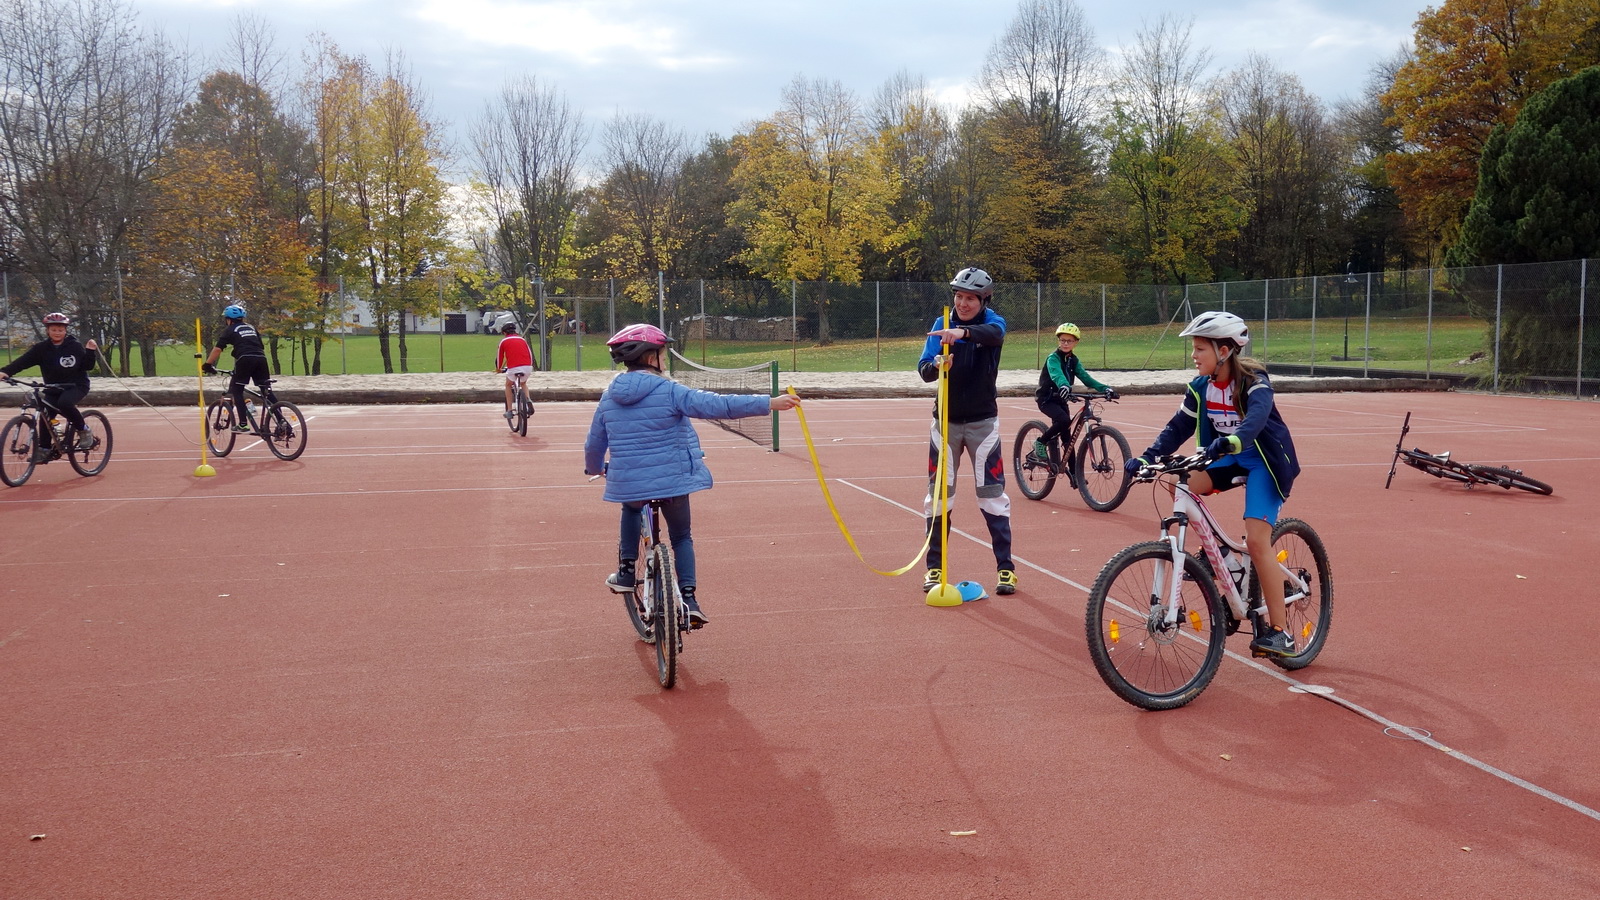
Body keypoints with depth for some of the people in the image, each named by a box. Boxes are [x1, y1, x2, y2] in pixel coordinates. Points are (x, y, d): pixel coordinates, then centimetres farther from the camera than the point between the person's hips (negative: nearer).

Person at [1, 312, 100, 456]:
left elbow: (87, 366, -4)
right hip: (53, 389, 4)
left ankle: (84, 431, -11)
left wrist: (90, 351, -20)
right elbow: (23, 361, -14)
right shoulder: (41, 348, -3)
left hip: (76, 386, -3)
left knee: (64, 403, -32)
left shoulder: (75, 346, -6)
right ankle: (43, 449, 2)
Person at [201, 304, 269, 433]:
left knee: (236, 391, 7)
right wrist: (267, 369, 36)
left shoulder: (229, 329, 14)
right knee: (266, 391, 10)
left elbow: (218, 349, 5)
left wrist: (207, 364, 11)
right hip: (261, 359, 4)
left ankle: (243, 425, -3)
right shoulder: (251, 327, 28)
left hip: (245, 359, -4)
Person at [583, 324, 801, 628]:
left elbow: (594, 444, 12)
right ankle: (688, 599, 6)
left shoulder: (609, 397, 3)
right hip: (673, 481, -3)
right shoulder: (668, 390, -12)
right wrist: (770, 403, -22)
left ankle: (626, 572, 30)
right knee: (682, 537, 19)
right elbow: (716, 405, -21)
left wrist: (594, 468, 35)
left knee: (632, 509, 37)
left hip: (627, 485, 3)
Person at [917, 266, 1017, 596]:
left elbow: (994, 333, -33)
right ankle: (935, 568, 15)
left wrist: (964, 332, -53)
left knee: (993, 495, 0)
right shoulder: (941, 324, -2)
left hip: (982, 421, -2)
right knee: (938, 495, 5)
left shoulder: (992, 322, -7)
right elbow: (923, 369, -12)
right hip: (946, 420, 2)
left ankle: (1005, 568, 10)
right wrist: (937, 365, -35)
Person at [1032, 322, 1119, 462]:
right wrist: (1064, 386, -57)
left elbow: (1085, 377, -6)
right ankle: (1040, 442, -11)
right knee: (1065, 420, -31)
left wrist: (1105, 389, -21)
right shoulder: (1053, 358, -15)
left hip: (1060, 399, 7)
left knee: (1066, 435, 4)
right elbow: (1056, 374, -35)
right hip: (1046, 399, -7)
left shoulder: (1074, 360, 6)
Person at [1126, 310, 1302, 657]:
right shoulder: (1201, 388, -3)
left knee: (1257, 541, -18)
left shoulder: (1253, 380, -21)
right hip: (1227, 459, 6)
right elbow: (1179, 426, -4)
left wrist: (1229, 442, -59)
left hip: (1264, 459, -6)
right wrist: (1147, 457, -18)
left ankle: (1278, 632, -8)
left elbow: (1257, 417, -40)